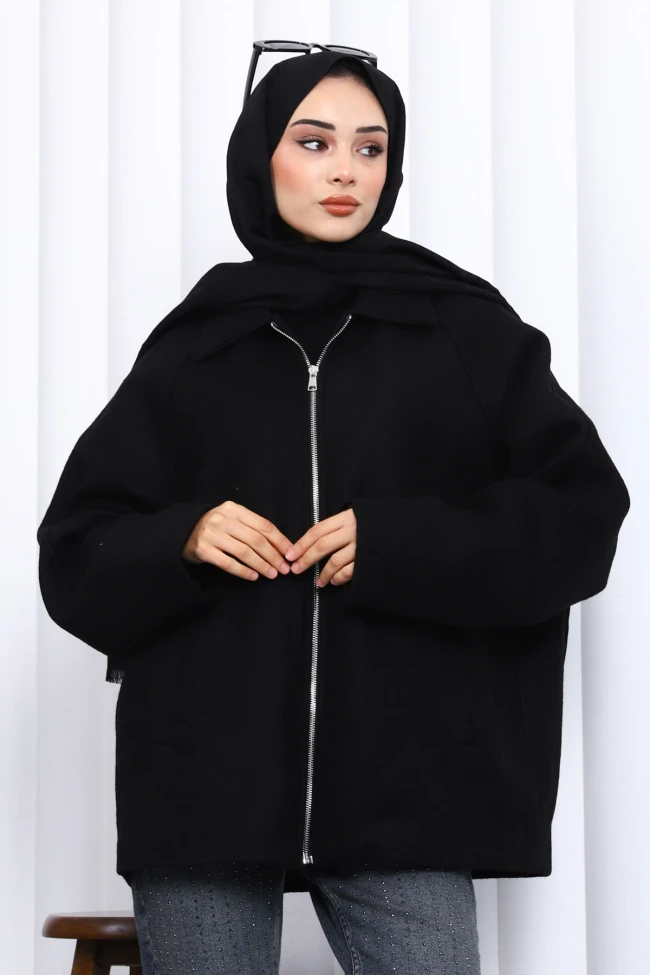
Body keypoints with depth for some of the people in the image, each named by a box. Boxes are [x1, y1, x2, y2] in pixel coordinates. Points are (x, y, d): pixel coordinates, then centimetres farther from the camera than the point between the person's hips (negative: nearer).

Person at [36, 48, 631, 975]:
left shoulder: (465, 329, 7)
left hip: (400, 786, -1)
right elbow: (76, 551, 12)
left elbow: (583, 515, 1)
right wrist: (180, 541, -9)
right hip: (204, 784, 1)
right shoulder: (192, 348, 11)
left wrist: (399, 544, -12)